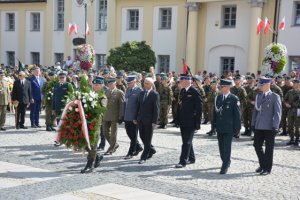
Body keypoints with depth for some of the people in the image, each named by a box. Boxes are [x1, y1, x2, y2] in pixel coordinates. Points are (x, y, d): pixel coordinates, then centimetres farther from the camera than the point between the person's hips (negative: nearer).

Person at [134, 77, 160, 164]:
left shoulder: (155, 94, -8)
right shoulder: (141, 93, 11)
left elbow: (156, 109, -12)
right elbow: (139, 106, 15)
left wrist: (155, 121, -16)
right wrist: (136, 117, 10)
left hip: (149, 120, -6)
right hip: (141, 119, 6)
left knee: (147, 139, 0)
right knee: (142, 137, 13)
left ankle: (144, 157, 7)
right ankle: (151, 150, 35)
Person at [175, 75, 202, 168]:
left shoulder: (195, 92, -12)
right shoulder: (182, 91, 11)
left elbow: (199, 108, -12)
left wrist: (198, 122, -14)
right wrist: (177, 120, 13)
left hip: (190, 122, -8)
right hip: (182, 121, 8)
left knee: (187, 142, -6)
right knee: (186, 141, 15)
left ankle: (183, 161, -4)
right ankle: (191, 158, 29)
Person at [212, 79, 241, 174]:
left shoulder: (234, 99, -6)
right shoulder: (218, 98, 10)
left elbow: (237, 114, -6)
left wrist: (237, 127, -8)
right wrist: (214, 124, 11)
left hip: (229, 128, -6)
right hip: (219, 127, 6)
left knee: (227, 147, -6)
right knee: (221, 147, 13)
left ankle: (225, 167, -2)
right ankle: (226, 162, 33)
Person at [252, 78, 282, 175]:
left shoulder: (275, 97, -5)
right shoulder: (258, 96, 13)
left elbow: (277, 113, -9)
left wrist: (275, 127, -15)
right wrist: (253, 124, 13)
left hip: (269, 127, -6)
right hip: (258, 126, 6)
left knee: (268, 148, 3)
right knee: (257, 146, 9)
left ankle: (267, 168, 13)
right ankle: (262, 165, 27)